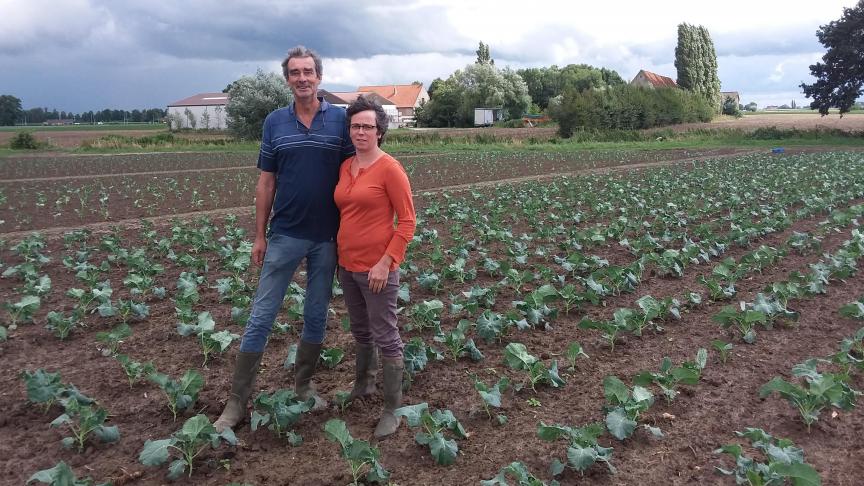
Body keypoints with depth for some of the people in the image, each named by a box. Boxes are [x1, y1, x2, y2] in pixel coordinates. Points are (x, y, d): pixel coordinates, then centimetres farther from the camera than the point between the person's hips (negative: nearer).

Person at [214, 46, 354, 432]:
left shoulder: (340, 120, -2)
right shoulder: (275, 122, 2)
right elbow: (266, 182, 5)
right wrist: (259, 235, 2)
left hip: (327, 238, 0)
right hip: (284, 236, 1)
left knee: (316, 316, 12)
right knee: (261, 317, 2)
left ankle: (303, 385, 29)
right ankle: (237, 400, 10)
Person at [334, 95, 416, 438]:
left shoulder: (390, 169, -14)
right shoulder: (345, 167, 7)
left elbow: (407, 221, -14)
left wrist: (386, 262, -19)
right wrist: (338, 254, 13)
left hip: (377, 268, -7)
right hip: (347, 264, 7)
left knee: (385, 338, 2)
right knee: (360, 331, 23)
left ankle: (392, 411, 15)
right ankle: (363, 384, 44)